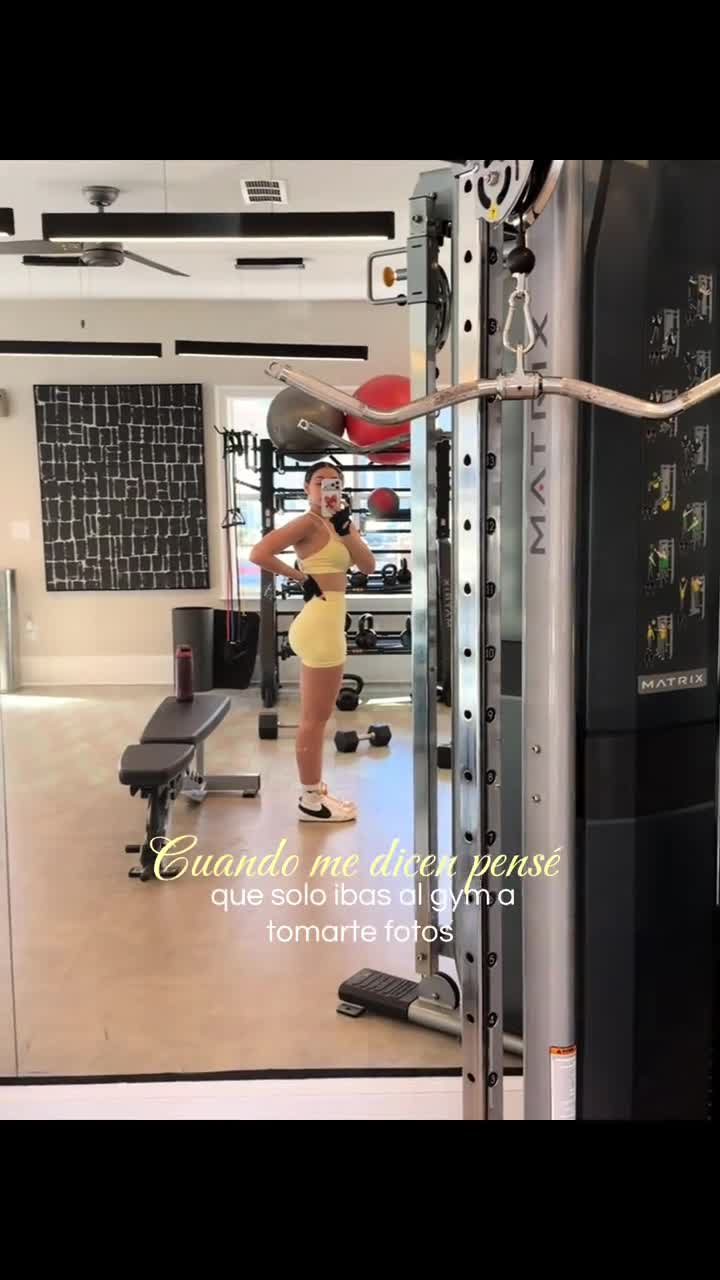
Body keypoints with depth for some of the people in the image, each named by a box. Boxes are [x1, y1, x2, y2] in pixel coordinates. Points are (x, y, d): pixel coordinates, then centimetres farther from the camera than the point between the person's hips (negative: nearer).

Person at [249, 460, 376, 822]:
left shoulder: (338, 522, 14)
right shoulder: (308, 522, -11)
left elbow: (368, 565, 2)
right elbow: (259, 553, -23)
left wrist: (345, 530, -11)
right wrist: (299, 577, -13)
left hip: (325, 624, 10)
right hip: (320, 625, -10)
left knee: (313, 717, 17)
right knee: (315, 718, -1)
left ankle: (315, 792, 28)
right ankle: (310, 802, 9)